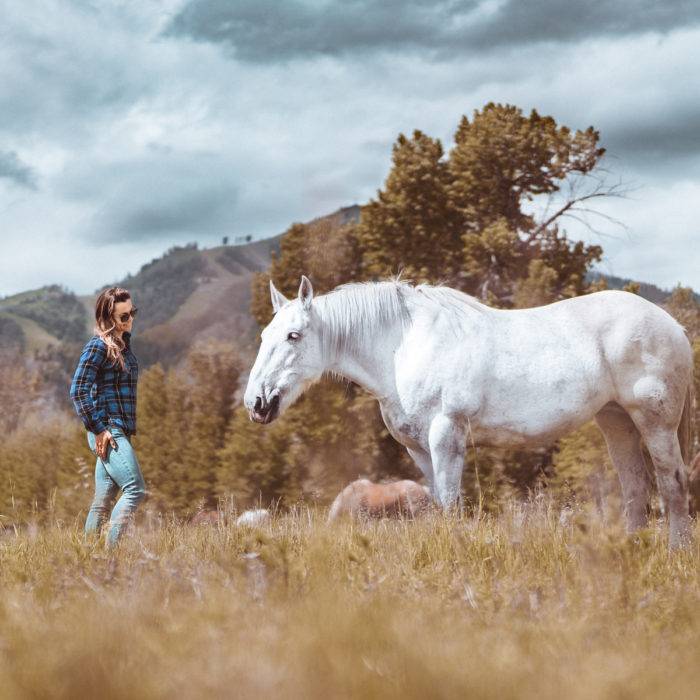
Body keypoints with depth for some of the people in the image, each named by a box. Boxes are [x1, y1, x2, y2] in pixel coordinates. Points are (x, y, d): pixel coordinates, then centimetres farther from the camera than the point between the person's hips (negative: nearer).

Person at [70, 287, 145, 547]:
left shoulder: (123, 343, 16)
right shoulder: (98, 346, -11)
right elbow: (77, 391, -16)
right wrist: (98, 429, -16)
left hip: (119, 432, 9)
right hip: (108, 432, -9)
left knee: (103, 500, 8)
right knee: (135, 490, -15)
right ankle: (111, 549, -16)